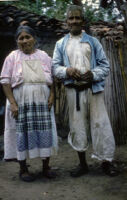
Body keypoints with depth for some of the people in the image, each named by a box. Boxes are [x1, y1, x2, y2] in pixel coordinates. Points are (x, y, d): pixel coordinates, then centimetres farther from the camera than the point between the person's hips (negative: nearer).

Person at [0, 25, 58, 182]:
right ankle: (23, 169, 16)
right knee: (22, 133, 2)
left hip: (42, 102, 2)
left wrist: (51, 96, -2)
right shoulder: (13, 57, 2)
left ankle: (46, 167, 19)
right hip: (21, 102, -2)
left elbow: (52, 79, 12)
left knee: (45, 132, 3)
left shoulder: (44, 56, 10)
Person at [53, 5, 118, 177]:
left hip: (93, 89, -1)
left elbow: (105, 65, 6)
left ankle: (106, 161, 7)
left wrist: (93, 74, -14)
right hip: (73, 90, 1)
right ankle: (83, 164, 17)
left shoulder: (93, 41, 11)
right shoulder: (61, 44, 14)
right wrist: (67, 70, -14)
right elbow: (55, 67, 7)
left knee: (100, 124, -4)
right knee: (77, 127, 5)